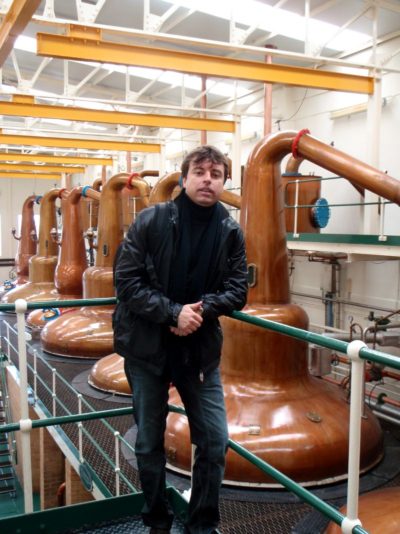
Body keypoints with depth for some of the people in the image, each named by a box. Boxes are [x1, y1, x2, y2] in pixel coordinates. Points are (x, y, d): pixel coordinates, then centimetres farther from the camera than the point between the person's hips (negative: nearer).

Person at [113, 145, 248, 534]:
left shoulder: (230, 232, -3)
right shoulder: (150, 220, -10)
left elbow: (237, 290, -2)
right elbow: (126, 280, -13)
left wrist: (202, 308, -20)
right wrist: (172, 313, -22)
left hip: (200, 349, 2)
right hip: (147, 347, -1)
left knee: (214, 441, 3)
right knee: (150, 443, 13)